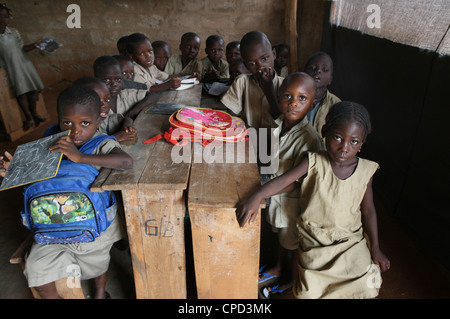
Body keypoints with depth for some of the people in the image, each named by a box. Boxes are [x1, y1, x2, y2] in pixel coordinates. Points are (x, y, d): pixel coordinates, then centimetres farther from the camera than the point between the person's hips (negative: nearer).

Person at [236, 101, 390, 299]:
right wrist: (256, 197, -38)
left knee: (366, 286, -8)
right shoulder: (314, 163, -11)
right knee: (311, 290, -10)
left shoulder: (366, 171, -4)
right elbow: (285, 181, -22)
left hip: (351, 240, 2)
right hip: (314, 240, -2)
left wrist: (375, 248, 7)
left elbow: (368, 210, 5)